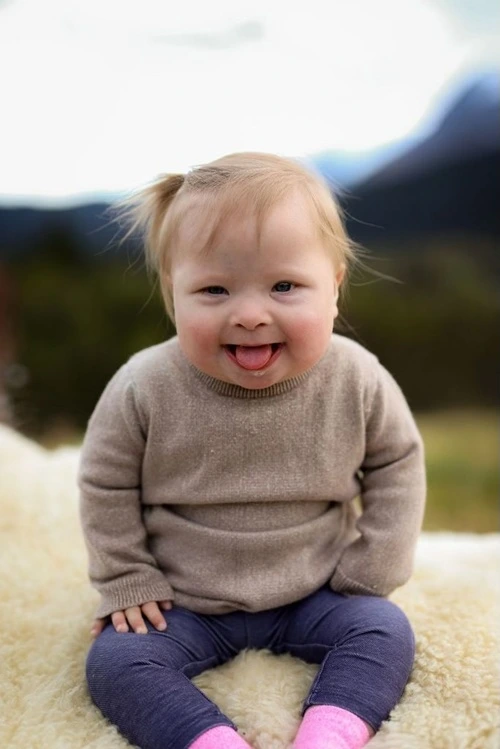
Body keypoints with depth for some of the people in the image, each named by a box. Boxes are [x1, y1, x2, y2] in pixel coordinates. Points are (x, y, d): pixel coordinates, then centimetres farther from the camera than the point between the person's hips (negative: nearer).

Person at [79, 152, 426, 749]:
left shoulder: (360, 382, -17)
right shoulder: (143, 390, -20)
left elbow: (397, 463, 0)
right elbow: (106, 488, -5)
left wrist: (372, 572, -2)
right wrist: (127, 585, -3)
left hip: (314, 595, 1)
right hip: (182, 604, 0)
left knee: (385, 631, -17)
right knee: (115, 659, -18)